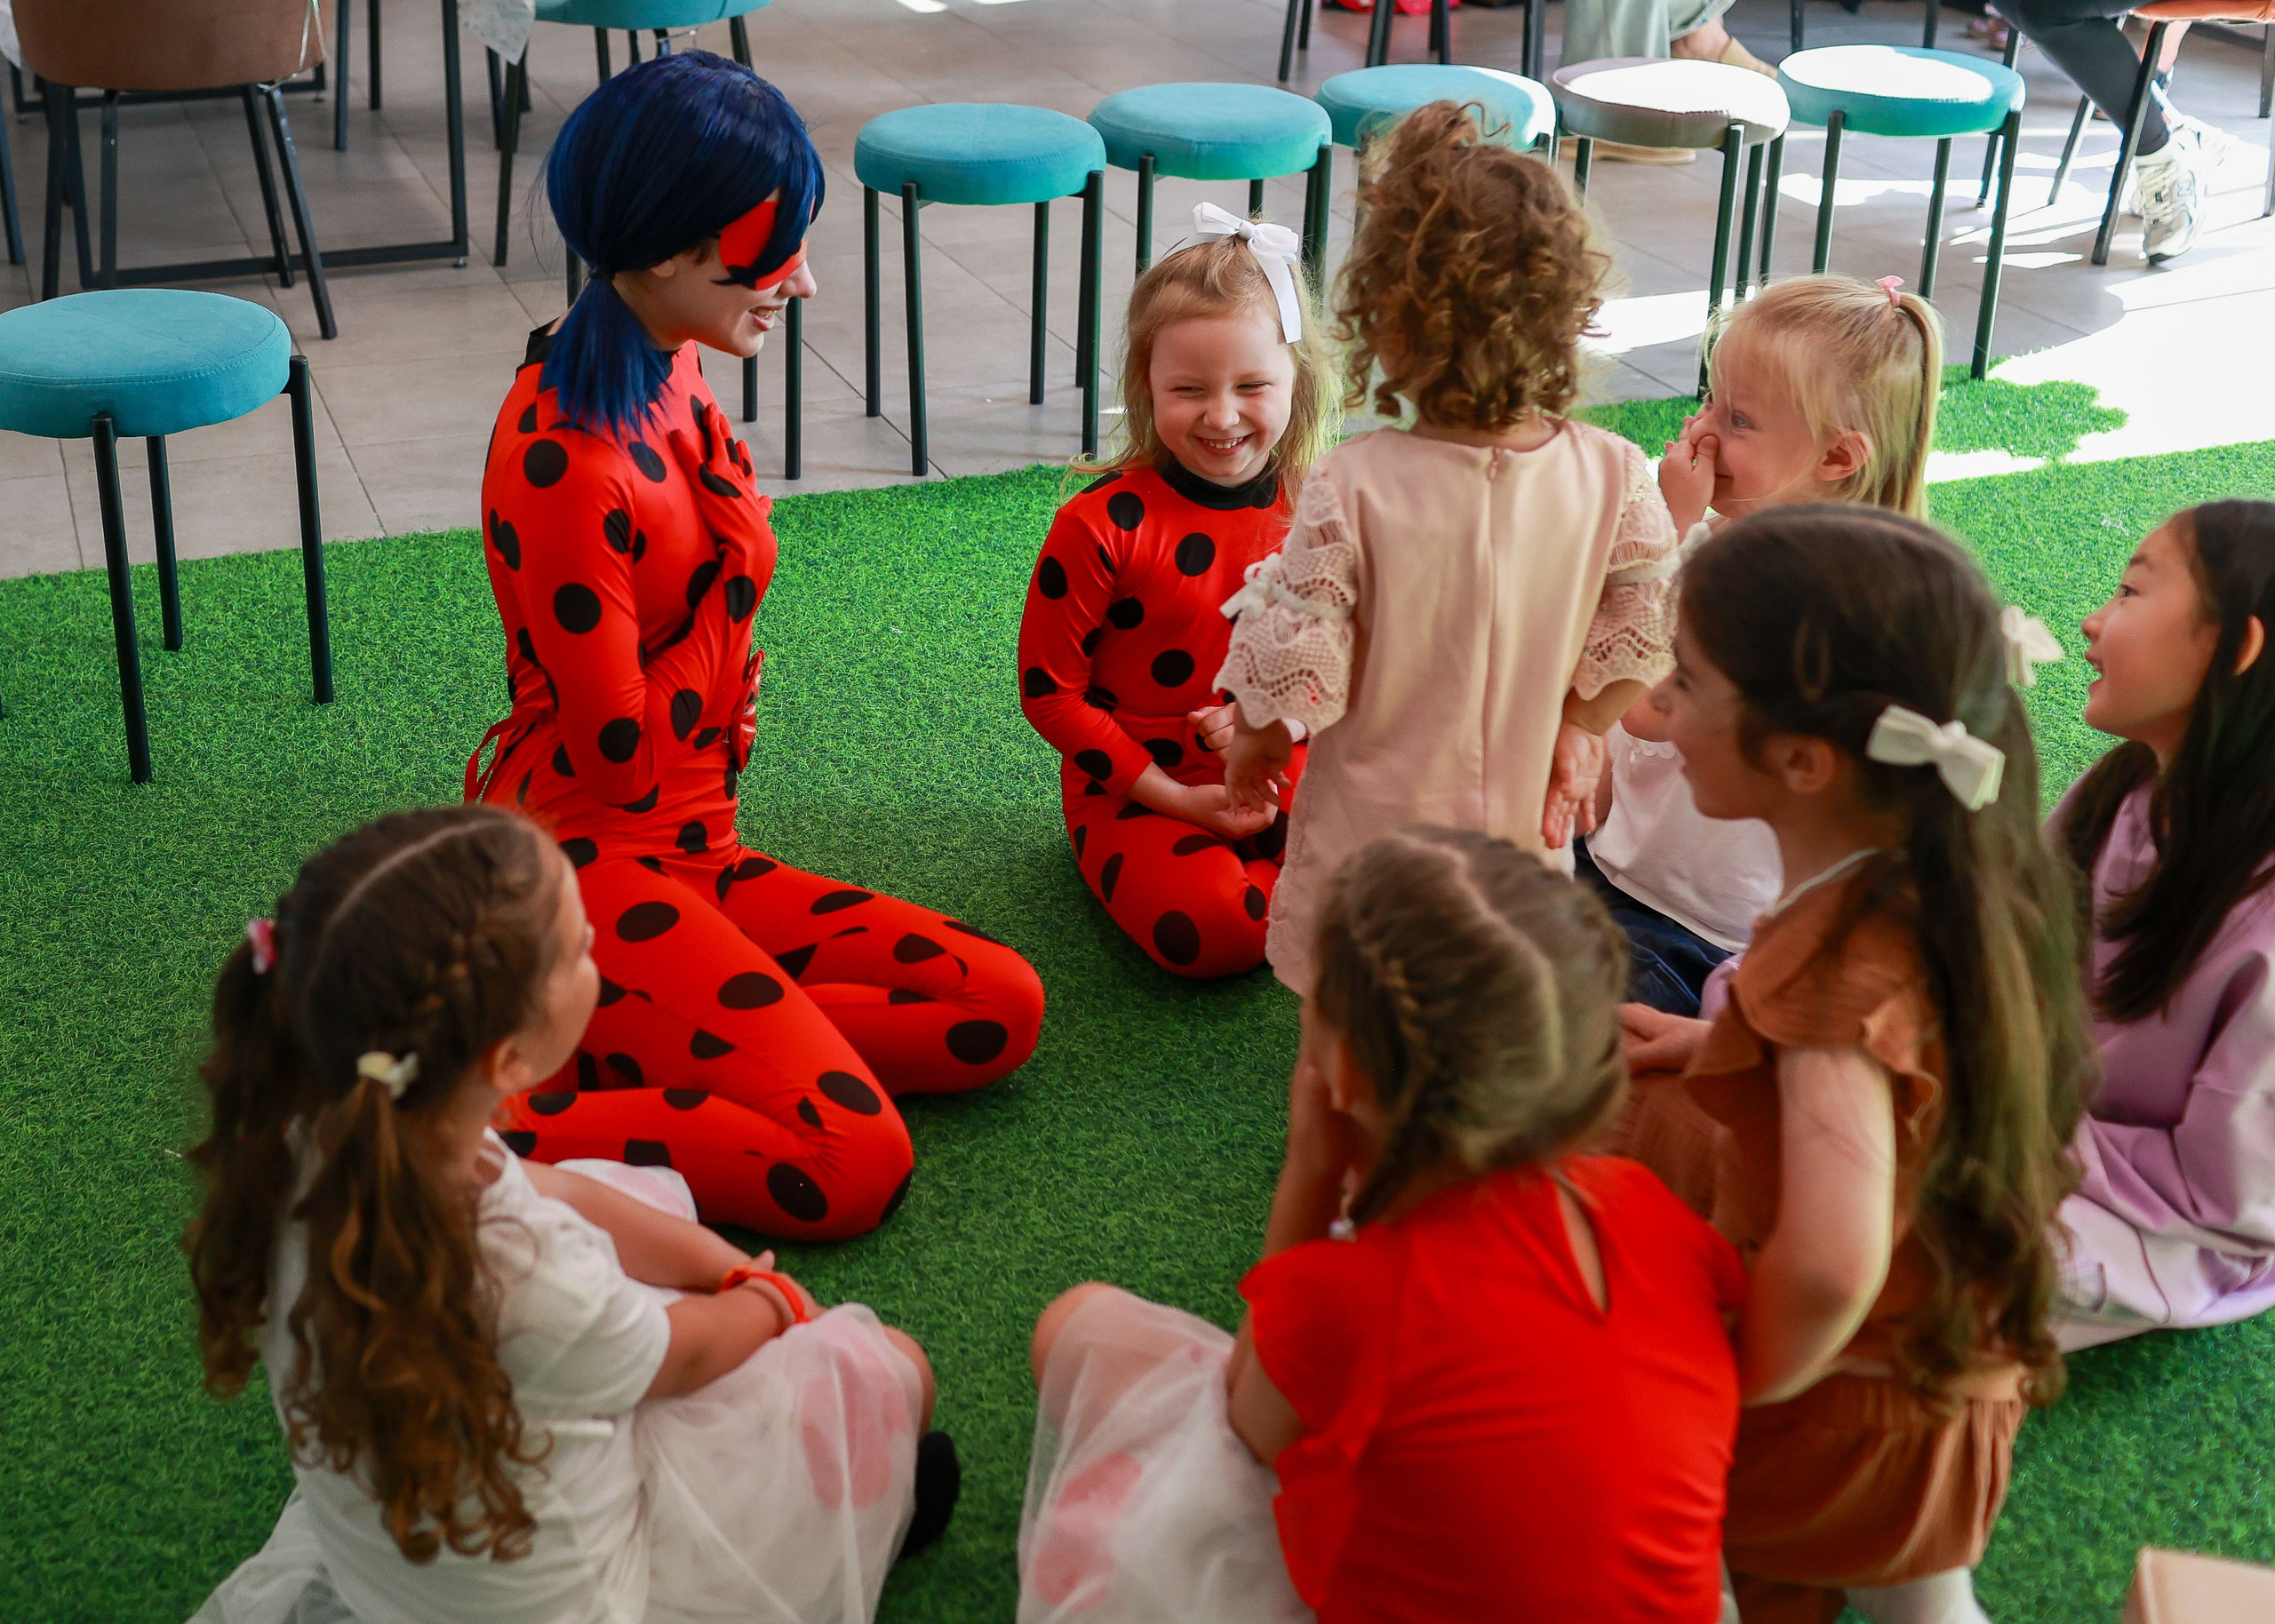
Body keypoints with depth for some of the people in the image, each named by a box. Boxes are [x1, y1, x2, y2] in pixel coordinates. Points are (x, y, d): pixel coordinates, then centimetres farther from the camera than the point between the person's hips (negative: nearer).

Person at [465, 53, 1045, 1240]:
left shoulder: (672, 374, 7)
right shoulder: (561, 454, -22)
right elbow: (618, 751, -18)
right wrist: (731, 555, -7)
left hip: (691, 851, 9)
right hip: (586, 863, -9)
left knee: (1001, 1011, 1)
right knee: (851, 1166, -19)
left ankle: (592, 1055, -4)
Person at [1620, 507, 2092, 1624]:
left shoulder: (1841, 962, -38)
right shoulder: (1957, 877, -12)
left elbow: (1831, 1259, -52)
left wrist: (1753, 1380, -32)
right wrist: (1729, 1047, 6)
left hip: (1837, 1428, -8)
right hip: (1956, 1391, 8)